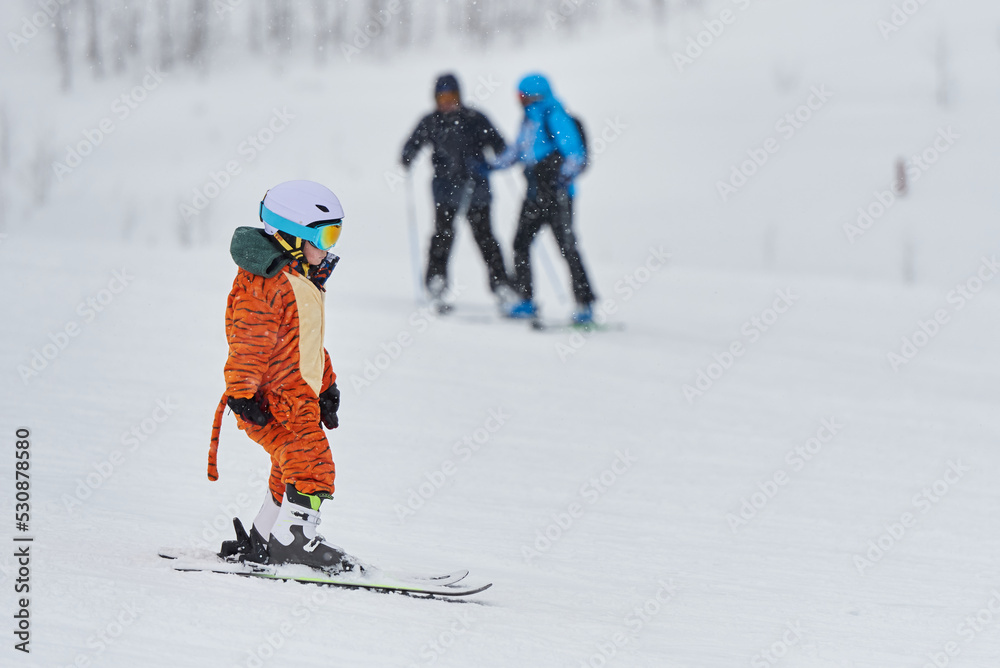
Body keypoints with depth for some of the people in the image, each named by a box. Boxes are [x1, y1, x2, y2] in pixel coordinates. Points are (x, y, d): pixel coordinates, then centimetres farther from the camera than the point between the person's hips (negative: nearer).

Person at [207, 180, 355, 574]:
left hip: (300, 393, 11)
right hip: (275, 398, -11)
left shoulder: (303, 279, 19)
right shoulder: (265, 281, -15)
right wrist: (242, 392, -23)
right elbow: (249, 340, -19)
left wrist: (326, 386, 29)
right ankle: (293, 540, -14)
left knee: (293, 468, 16)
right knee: (311, 461, -18)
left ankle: (260, 544, 23)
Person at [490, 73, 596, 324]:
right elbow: (517, 150, 29)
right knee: (521, 243, 9)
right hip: (535, 193, 9)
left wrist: (564, 178, -30)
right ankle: (526, 302, 18)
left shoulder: (554, 116, -11)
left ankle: (585, 305, -13)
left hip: (556, 193, -9)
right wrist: (492, 166, 24)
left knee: (567, 247, -12)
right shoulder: (530, 118, 15)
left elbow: (575, 153, -16)